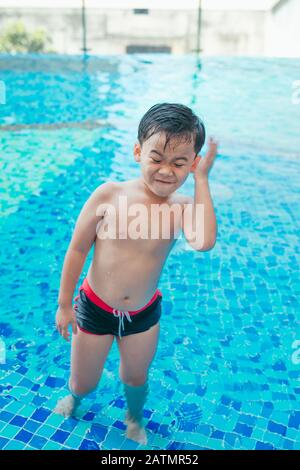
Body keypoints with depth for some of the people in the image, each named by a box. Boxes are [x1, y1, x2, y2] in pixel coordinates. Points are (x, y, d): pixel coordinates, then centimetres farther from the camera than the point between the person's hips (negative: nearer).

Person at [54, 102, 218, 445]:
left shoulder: (182, 206, -16)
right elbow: (77, 250, -10)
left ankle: (135, 419, 60)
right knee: (83, 383, 20)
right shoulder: (110, 193, -19)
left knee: (136, 379, 25)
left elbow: (204, 241, -39)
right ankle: (74, 398, 60)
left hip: (144, 314, 1)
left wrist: (201, 179, -30)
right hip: (94, 309, 0)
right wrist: (64, 305, -4)